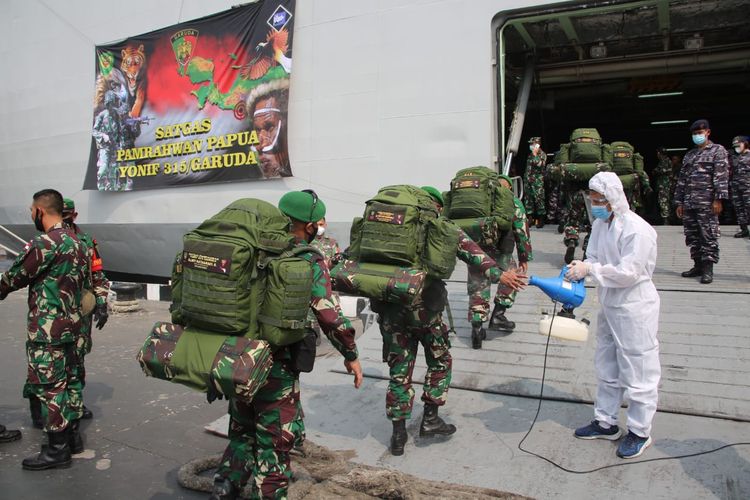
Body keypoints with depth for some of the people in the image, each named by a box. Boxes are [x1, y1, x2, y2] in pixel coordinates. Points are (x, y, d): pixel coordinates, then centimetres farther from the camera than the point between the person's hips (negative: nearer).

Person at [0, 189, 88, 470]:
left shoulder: (44, 244, -17)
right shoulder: (77, 242, 11)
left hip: (46, 329, -9)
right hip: (71, 325, 9)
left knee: (49, 387, -1)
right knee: (69, 380, 16)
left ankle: (57, 449, 7)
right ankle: (71, 433, 28)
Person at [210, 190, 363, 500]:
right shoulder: (310, 263, -14)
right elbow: (329, 316, -17)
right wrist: (351, 355, -4)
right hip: (277, 369, -6)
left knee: (242, 435, 23)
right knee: (274, 445, 8)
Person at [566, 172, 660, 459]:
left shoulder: (637, 229, -21)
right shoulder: (600, 224, 5)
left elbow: (629, 272, -24)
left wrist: (590, 269, -23)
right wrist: (581, 268, -13)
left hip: (635, 309, -9)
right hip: (609, 306, 9)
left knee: (637, 371, 5)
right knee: (607, 368, 19)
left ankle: (640, 432, 22)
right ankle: (605, 422, 35)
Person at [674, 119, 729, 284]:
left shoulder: (718, 150, 4)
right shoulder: (689, 155, 20)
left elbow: (721, 176, -6)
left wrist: (718, 199, -15)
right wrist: (679, 202, 13)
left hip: (707, 203, -6)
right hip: (689, 204, 6)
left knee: (708, 236, -5)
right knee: (692, 236, 7)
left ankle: (708, 269, -1)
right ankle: (698, 266, 16)